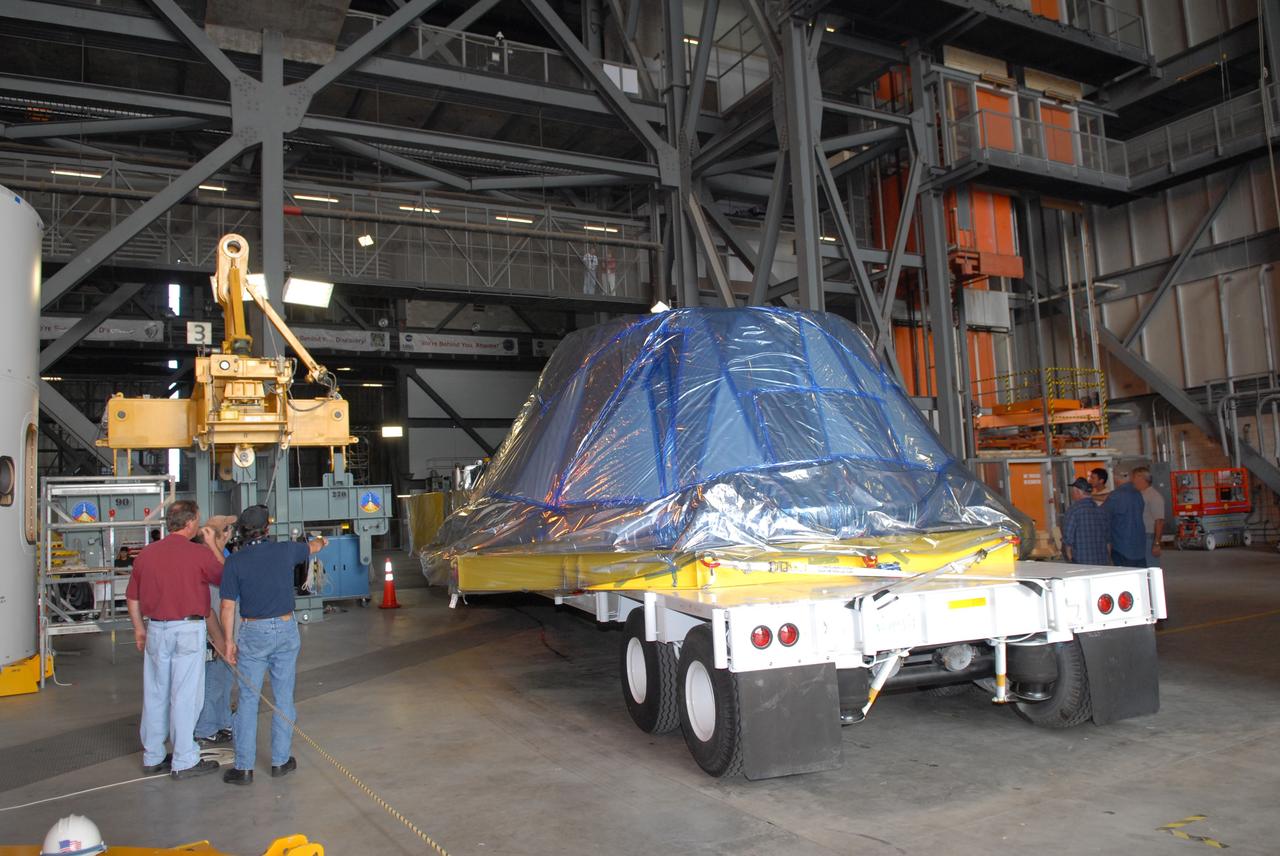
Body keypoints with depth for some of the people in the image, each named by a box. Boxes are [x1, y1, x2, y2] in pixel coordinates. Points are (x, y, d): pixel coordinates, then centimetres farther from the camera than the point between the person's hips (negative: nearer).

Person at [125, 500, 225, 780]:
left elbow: (132, 598, 12)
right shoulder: (201, 554, -12)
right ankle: (184, 762, 8)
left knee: (155, 694, 15)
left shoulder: (146, 553, 4)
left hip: (156, 630, 6)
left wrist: (139, 629, 23)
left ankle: (152, 757, 26)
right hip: (188, 630, -5)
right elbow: (226, 579, 3)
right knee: (185, 696, 1)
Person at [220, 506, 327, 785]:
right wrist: (321, 542, 44)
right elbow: (311, 547, 22)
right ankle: (280, 761, 17)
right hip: (285, 629, 2)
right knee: (283, 698, 10)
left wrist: (229, 640, 1)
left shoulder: (235, 561, -7)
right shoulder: (285, 550, -2)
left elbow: (228, 606, -8)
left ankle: (244, 767, 9)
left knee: (248, 700, 5)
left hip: (252, 633, -1)